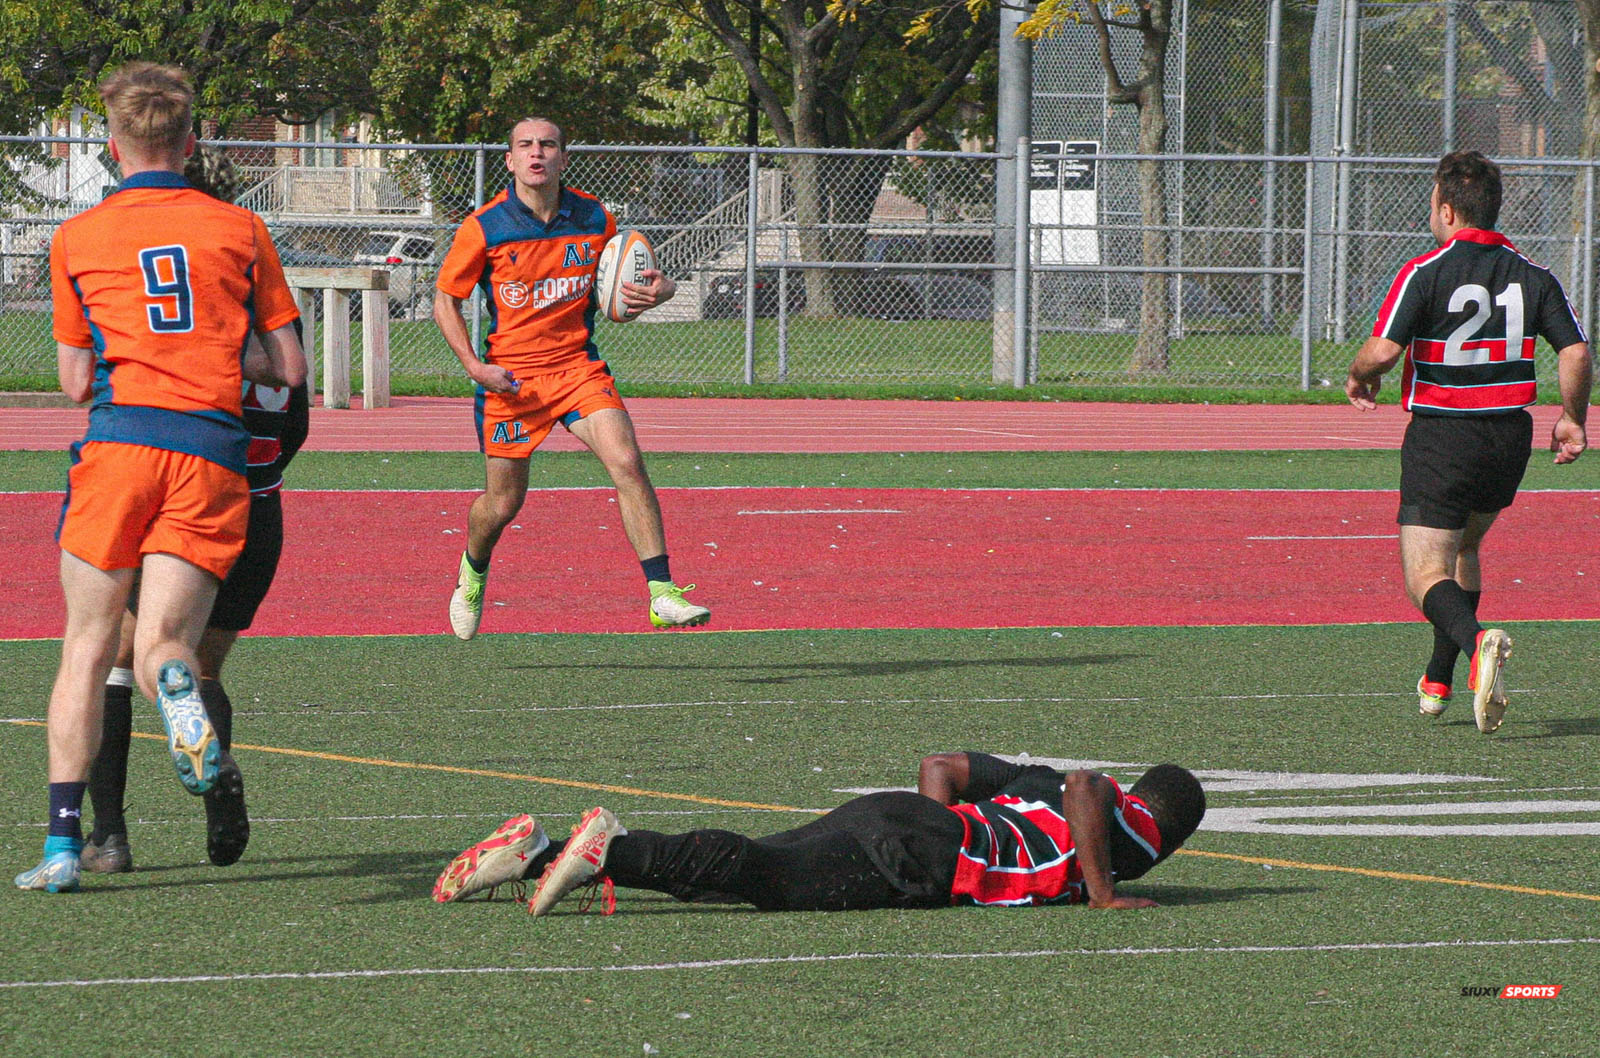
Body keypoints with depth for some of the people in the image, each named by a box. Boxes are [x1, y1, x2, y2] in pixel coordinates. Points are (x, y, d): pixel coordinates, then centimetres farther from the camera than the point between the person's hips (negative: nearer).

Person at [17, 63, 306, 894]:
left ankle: (63, 840, 1)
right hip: (212, 453, 0)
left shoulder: (77, 239, 12)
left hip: (119, 443, 0)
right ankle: (176, 684, -39)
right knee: (159, 648, 1)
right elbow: (290, 369, 13)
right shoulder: (239, 229, 13)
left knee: (87, 649, 9)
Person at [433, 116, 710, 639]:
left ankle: (661, 594, -21)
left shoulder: (593, 218, -2)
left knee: (627, 463, -21)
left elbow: (625, 279, 13)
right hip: (509, 375, -1)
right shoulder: (483, 229, -9)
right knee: (504, 502, 7)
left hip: (577, 365, 1)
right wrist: (474, 366, -13)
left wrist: (657, 288, -11)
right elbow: (445, 300, 0)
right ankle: (472, 571, 42)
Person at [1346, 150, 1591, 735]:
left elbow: (1381, 351, -18)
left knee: (1426, 575, -5)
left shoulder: (1425, 272, -11)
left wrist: (1358, 380, 4)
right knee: (1463, 548, 28)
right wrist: (1572, 419, 13)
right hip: (1510, 435, 6)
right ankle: (1438, 681, 30)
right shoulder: (1532, 276, 4)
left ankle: (1476, 640, -36)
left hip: (1440, 436, -5)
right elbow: (1577, 352, -1)